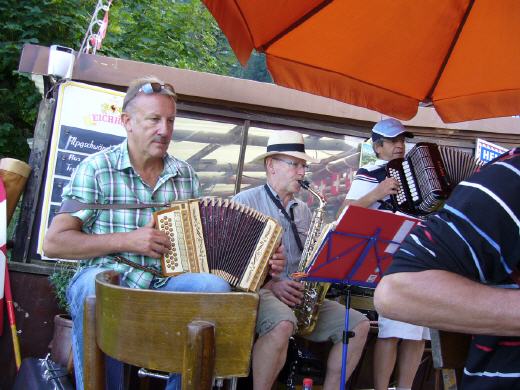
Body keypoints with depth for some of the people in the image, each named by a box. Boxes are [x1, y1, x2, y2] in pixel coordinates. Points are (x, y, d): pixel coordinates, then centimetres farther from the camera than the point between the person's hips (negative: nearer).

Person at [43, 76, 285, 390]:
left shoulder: (186, 175, 12)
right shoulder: (96, 168, -1)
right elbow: (54, 243, -7)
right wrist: (126, 240, -16)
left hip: (166, 282, 3)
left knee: (216, 287, -27)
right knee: (95, 287, -38)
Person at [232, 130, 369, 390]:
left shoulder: (303, 210, 19)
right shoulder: (245, 201, -1)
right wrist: (269, 284, -18)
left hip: (300, 295, 7)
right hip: (257, 291, -7)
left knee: (359, 325, -7)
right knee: (283, 325, -39)